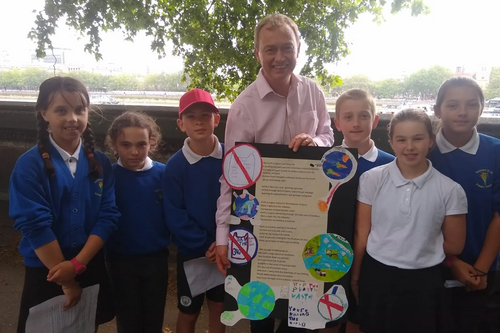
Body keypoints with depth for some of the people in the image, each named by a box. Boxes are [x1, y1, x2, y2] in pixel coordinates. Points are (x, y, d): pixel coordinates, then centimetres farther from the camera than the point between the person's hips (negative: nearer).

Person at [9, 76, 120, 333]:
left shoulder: (100, 163, -2)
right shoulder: (30, 164, -12)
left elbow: (108, 217, -6)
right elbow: (35, 226, -16)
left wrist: (77, 264, -16)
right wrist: (66, 281, -13)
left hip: (92, 269, 3)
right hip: (45, 273, -3)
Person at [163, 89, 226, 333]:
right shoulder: (175, 165, -12)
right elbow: (174, 216, -11)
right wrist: (205, 245, -16)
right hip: (191, 252, -1)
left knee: (219, 307, 18)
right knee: (188, 312, 15)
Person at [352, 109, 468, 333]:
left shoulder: (450, 190, -9)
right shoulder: (372, 179, -9)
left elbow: (454, 246, 2)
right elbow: (362, 234, -2)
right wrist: (355, 277, 4)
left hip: (423, 281, 0)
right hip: (376, 276, 1)